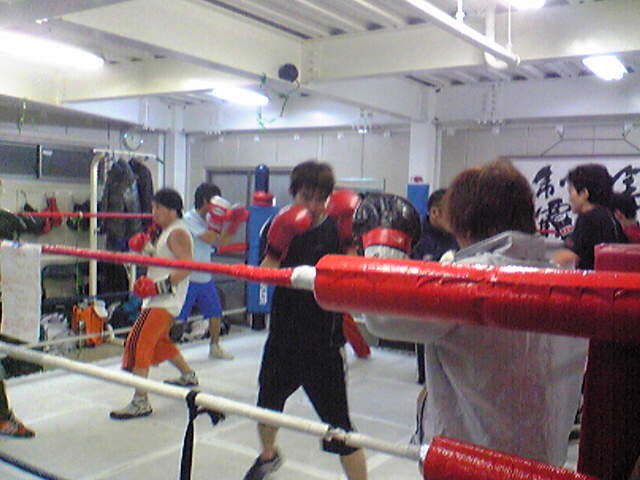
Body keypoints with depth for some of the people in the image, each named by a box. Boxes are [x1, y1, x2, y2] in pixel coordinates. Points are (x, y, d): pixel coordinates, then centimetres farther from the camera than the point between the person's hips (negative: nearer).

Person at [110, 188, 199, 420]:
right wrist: (145, 247, 6)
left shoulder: (177, 233, -13)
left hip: (165, 300, -11)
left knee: (138, 342, -15)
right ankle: (188, 375, 43)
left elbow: (186, 267, -23)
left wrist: (161, 286, -30)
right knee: (159, 341, 25)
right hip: (158, 299, 11)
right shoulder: (167, 232, 19)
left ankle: (140, 402, -15)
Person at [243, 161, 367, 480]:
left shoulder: (336, 231, -8)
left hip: (322, 340, -5)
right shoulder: (282, 226, 2)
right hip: (283, 334, 5)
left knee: (337, 422, -6)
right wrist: (277, 248, -21)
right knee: (268, 402, 25)